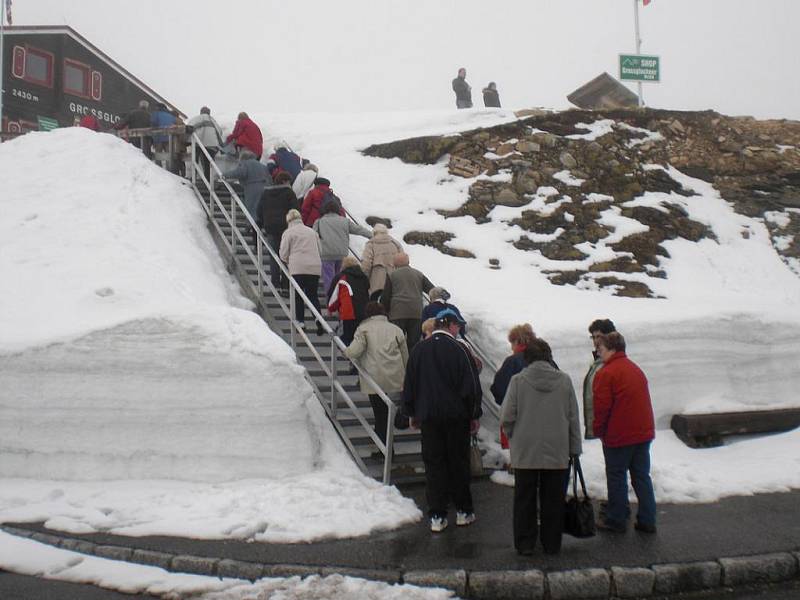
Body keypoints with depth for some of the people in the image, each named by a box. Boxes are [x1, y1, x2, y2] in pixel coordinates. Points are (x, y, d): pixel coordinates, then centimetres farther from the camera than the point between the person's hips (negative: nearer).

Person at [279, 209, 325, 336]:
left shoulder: (288, 233, 2)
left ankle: (300, 321, 7)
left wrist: (288, 261, 19)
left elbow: (283, 254, 0)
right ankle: (319, 323, -4)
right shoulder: (312, 231, 16)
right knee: (313, 295, 9)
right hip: (315, 268, 4)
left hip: (297, 268, -4)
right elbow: (319, 250, 17)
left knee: (298, 295, 10)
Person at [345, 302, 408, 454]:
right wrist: (403, 376, 23)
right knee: (385, 412, 17)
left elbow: (354, 351, -13)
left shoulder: (364, 329, -1)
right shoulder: (396, 329, 10)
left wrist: (346, 351, 9)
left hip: (375, 380, -4)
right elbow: (406, 357, 12)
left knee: (380, 415, 2)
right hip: (395, 379, 4)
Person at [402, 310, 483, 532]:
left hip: (428, 416, 2)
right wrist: (475, 415, 1)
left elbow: (409, 384, 8)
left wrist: (412, 413, 17)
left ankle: (437, 516, 7)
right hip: (456, 416, -2)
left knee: (433, 464, 7)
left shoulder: (418, 350, 3)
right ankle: (464, 511, 18)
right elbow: (472, 386, -8)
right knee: (459, 462, 10)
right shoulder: (458, 350, -9)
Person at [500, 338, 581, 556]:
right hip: (557, 453, 2)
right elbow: (574, 418, 2)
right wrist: (574, 449, 11)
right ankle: (552, 544, 20)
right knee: (553, 499, 12)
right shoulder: (564, 380, -2)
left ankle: (525, 544, 16)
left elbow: (506, 418, -8)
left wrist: (514, 438, 11)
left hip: (525, 452, -1)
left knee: (525, 499, 10)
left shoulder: (518, 380, -9)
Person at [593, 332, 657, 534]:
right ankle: (647, 520, 15)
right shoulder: (636, 369, 14)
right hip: (644, 433, 7)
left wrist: (598, 431, -2)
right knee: (642, 476, 12)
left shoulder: (606, 373, -13)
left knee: (616, 478, 4)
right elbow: (642, 402, 18)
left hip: (618, 436, -7)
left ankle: (616, 520, 12)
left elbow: (601, 407, -15)